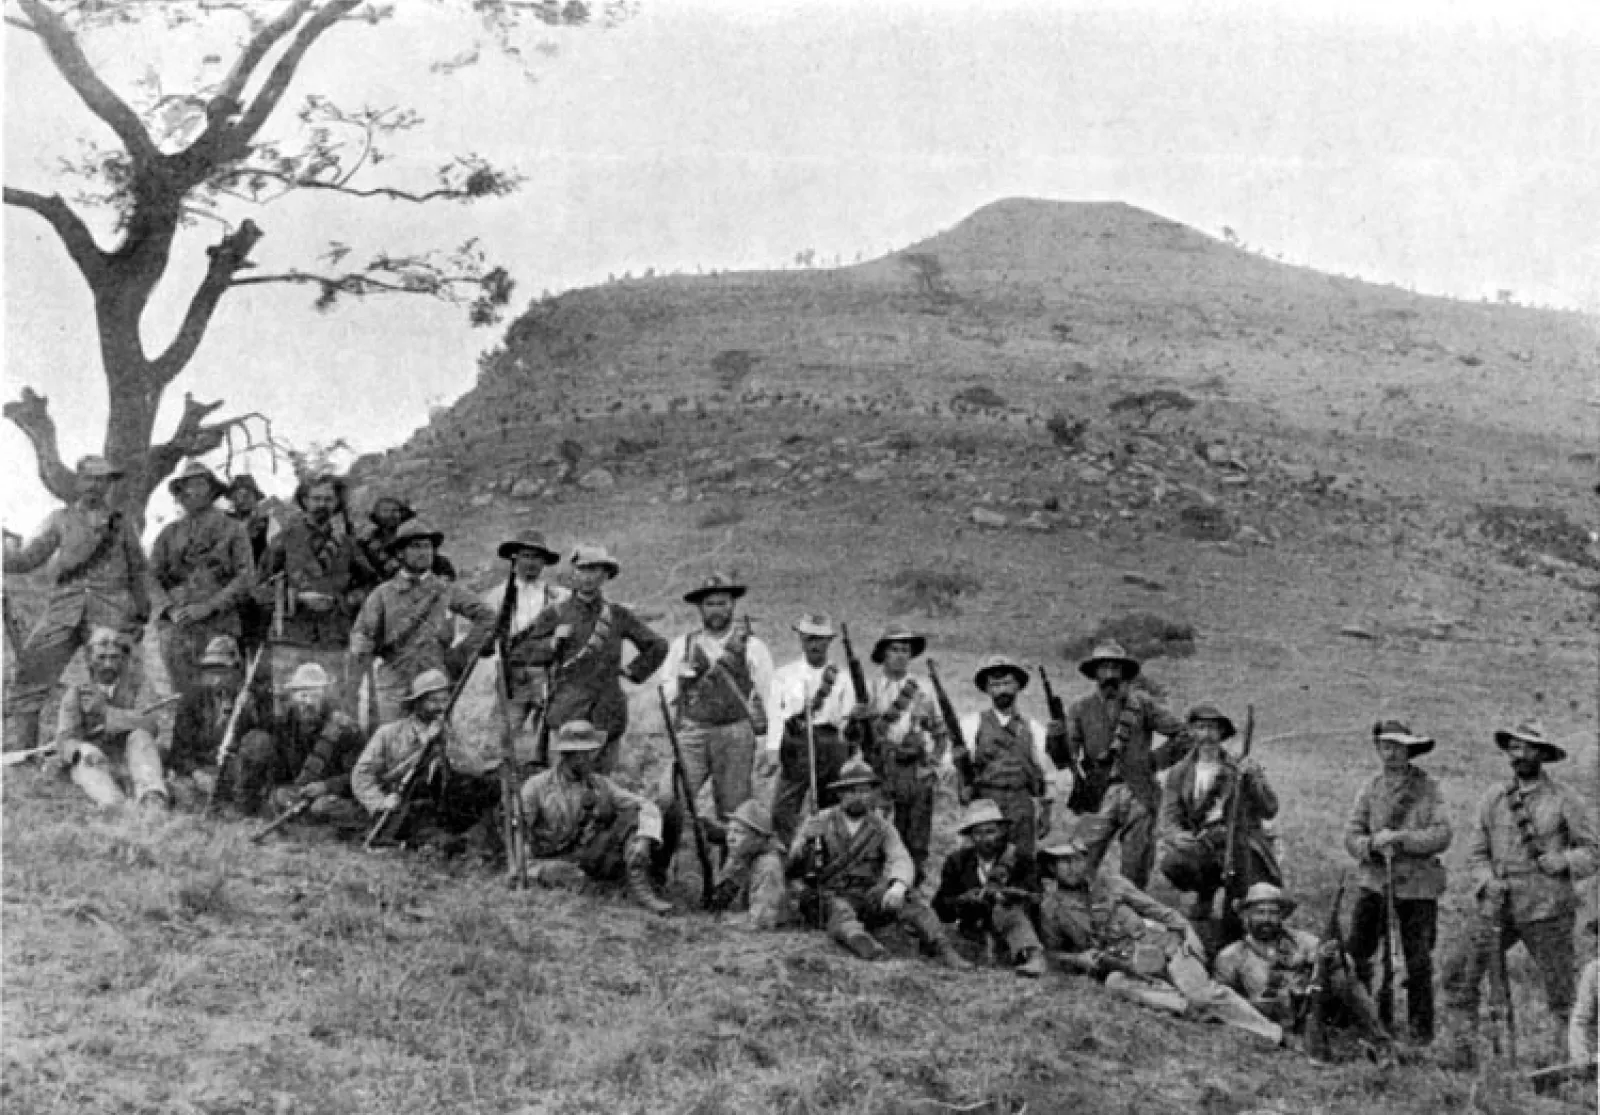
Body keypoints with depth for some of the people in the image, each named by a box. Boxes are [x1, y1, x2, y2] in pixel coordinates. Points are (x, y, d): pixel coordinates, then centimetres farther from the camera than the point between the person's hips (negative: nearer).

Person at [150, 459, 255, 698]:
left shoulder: (232, 530, 8)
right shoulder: (170, 533, 16)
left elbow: (246, 576, 0)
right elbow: (152, 576, 14)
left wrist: (208, 607, -9)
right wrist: (172, 608, -3)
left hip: (219, 625, -2)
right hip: (178, 624, 2)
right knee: (185, 695, -5)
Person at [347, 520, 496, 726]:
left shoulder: (447, 591, 5)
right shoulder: (382, 595, 3)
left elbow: (487, 618, 8)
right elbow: (362, 640, -2)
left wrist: (461, 654, 2)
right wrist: (350, 691, -9)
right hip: (394, 687, 0)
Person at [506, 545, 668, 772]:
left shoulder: (618, 615, 10)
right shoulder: (555, 614, 5)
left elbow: (657, 646, 23)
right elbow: (517, 653, 3)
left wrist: (634, 672, 15)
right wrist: (553, 643, -8)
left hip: (607, 714, 2)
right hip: (568, 712, -2)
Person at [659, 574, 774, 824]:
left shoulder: (752, 647, 8)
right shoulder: (682, 646, 13)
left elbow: (769, 698, 7)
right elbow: (666, 697, 16)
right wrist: (684, 677, -4)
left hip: (735, 735, -1)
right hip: (691, 735, 1)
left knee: (732, 813, -1)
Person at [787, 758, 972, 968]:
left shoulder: (882, 827, 8)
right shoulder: (818, 823, 3)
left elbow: (902, 862, -9)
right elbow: (793, 870, -2)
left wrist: (898, 885, -33)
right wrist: (807, 842, -23)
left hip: (868, 898, 3)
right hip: (829, 897, -3)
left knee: (906, 897, -25)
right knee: (840, 912, -37)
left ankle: (942, 948, -40)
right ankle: (863, 944, -68)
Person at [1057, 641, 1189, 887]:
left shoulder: (1141, 704, 5)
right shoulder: (1081, 709, 7)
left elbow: (1182, 736, 8)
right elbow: (1064, 758, -2)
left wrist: (1155, 760, 1)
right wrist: (1056, 737, -23)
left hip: (1138, 796, 0)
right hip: (1098, 798, 0)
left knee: (1136, 872, 2)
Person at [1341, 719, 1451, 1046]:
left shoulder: (1428, 788, 1)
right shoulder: (1370, 789, 8)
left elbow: (1441, 836, -9)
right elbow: (1351, 836, 3)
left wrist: (1400, 838, -19)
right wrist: (1373, 844, -17)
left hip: (1417, 885, -2)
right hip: (1373, 881, 2)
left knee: (1418, 961, 2)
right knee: (1354, 952, -3)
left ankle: (1421, 1029, 15)